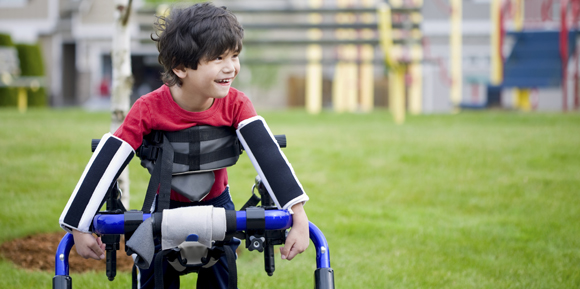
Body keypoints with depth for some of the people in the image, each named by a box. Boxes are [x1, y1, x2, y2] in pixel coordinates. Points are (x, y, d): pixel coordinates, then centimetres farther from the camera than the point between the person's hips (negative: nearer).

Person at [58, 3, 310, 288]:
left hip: (216, 203, 1)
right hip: (165, 205, -1)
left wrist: (299, 216, -44)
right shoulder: (149, 109, -29)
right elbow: (106, 163, -27)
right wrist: (79, 228, -26)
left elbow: (268, 156, -33)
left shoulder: (236, 105, -24)